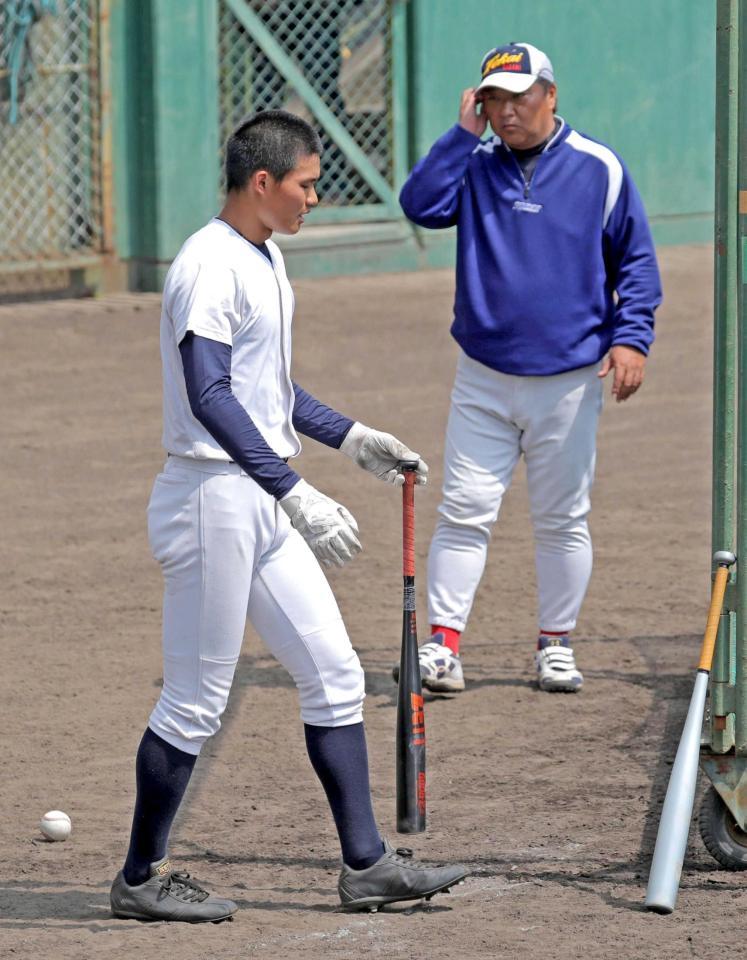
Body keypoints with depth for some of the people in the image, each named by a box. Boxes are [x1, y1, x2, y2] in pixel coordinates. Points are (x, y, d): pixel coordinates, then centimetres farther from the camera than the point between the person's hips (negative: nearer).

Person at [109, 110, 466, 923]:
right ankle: (140, 878, 10)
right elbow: (210, 397, -25)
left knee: (334, 674, 8)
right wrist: (294, 493, -29)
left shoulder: (265, 260, 14)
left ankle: (366, 864, 13)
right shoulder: (210, 266, -17)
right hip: (213, 497, -10)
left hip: (265, 505, 10)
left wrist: (349, 437, 21)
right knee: (196, 700, -2)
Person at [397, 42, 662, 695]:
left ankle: (556, 645, 19)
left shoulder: (599, 169, 0)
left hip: (569, 384, -1)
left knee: (563, 521, 8)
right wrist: (464, 132, -12)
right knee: (464, 513, -5)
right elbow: (421, 205, -12)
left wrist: (631, 335, -8)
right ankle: (443, 646, -4)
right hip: (483, 381, 1)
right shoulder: (475, 166, 5)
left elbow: (635, 259, 3)